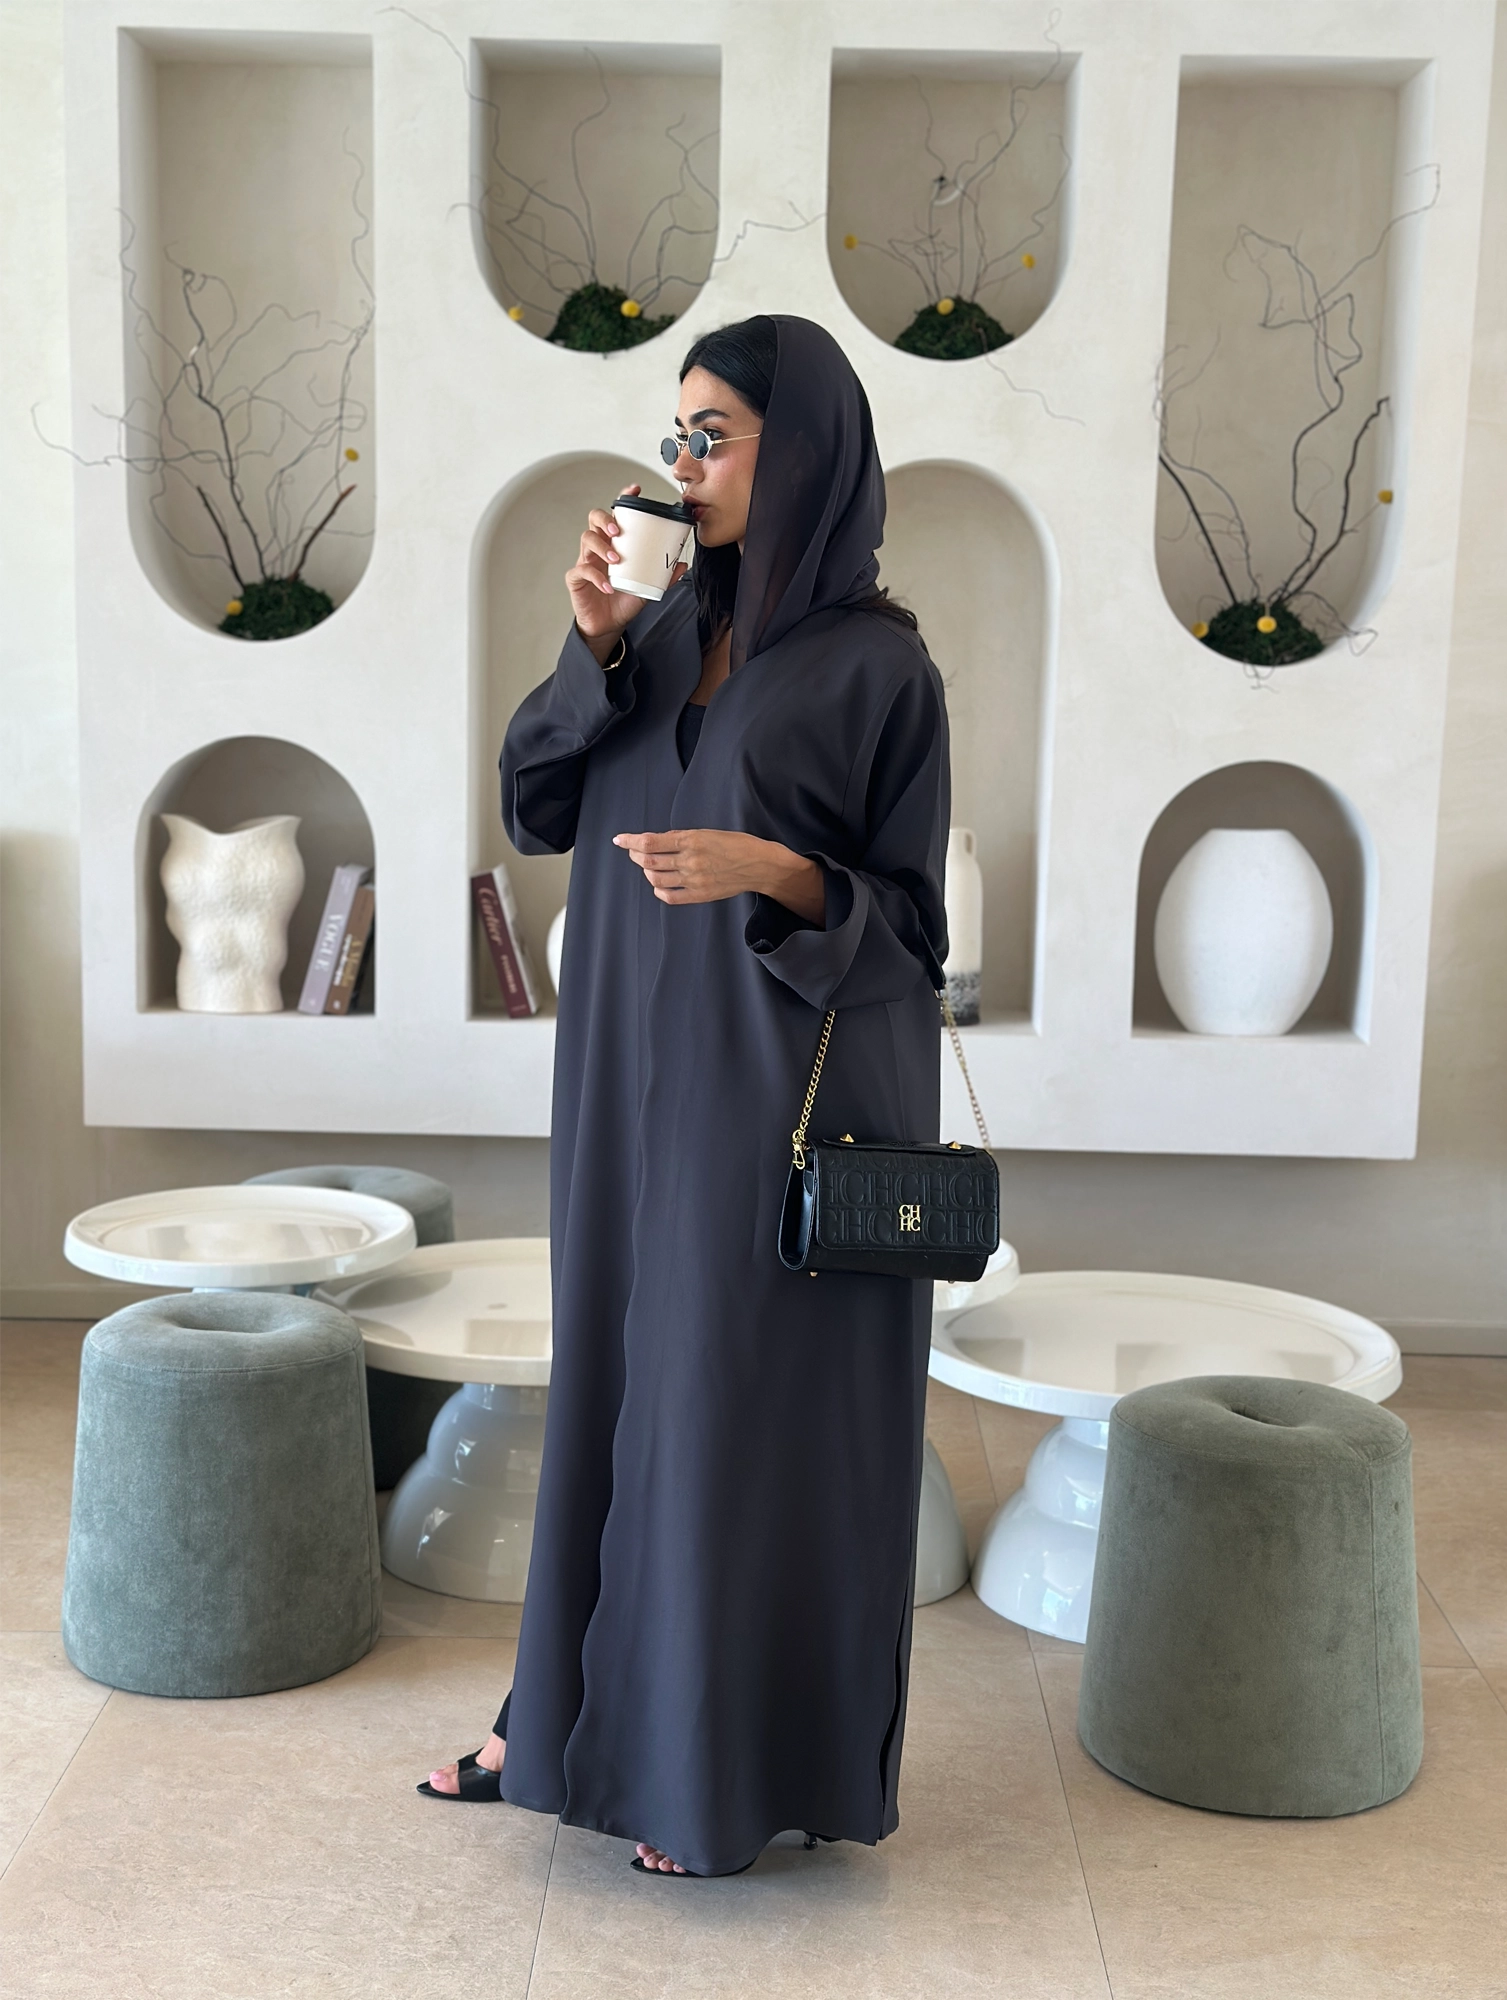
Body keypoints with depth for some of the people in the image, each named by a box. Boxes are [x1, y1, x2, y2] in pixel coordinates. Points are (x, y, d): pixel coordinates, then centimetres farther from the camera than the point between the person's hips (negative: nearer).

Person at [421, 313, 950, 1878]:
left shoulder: (875, 664, -9)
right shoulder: (668, 630, 8)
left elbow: (910, 914, -8)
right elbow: (534, 810, 3)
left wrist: (772, 871, -25)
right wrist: (592, 646, -10)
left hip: (786, 1090, -6)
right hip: (638, 1082, 6)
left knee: (750, 1409, 3)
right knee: (621, 1384, 15)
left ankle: (738, 1767, 22)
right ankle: (590, 1708, 33)